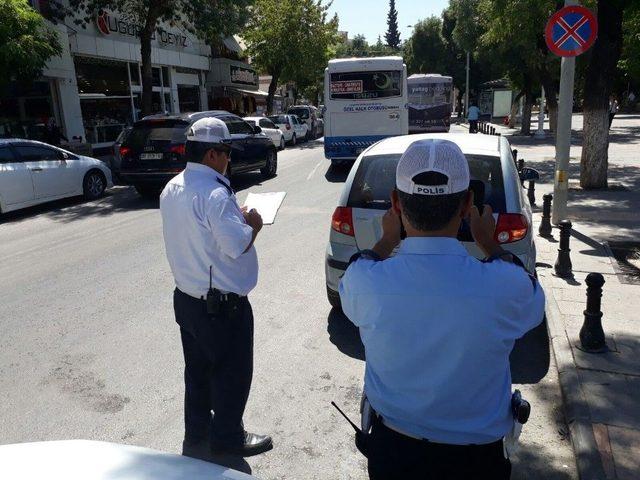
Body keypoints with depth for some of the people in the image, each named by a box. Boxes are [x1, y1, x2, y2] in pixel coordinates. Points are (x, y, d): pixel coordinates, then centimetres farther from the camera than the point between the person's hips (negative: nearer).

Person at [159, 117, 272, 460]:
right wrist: (253, 224, -8)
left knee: (197, 370, 23)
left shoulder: (172, 189, 4)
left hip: (186, 299, 9)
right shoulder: (214, 194, -25)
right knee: (232, 374, 11)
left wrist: (235, 218, 9)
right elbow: (238, 246, -27)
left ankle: (197, 431, 41)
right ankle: (227, 438, 29)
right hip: (222, 306, -9)